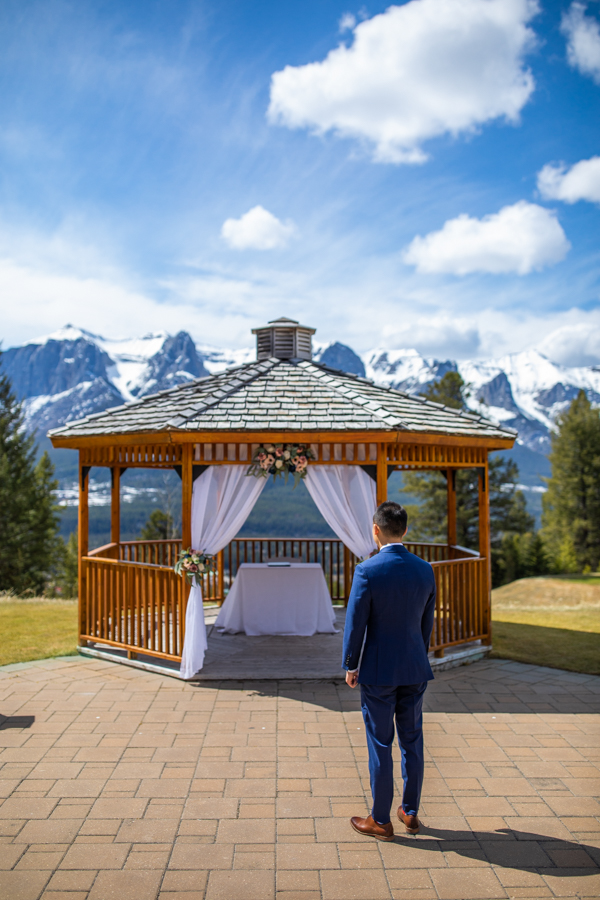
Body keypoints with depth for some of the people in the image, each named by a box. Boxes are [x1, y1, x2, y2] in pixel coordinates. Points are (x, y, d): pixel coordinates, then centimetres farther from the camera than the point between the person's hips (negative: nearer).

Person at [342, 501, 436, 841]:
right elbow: (427, 622, 8)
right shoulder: (424, 569, -2)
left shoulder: (367, 571, -17)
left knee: (380, 746, 6)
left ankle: (381, 821, 17)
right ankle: (411, 813, 28)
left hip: (378, 671, -4)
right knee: (412, 741, 16)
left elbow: (355, 624, -13)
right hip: (415, 669, 5)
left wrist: (351, 666, 0)